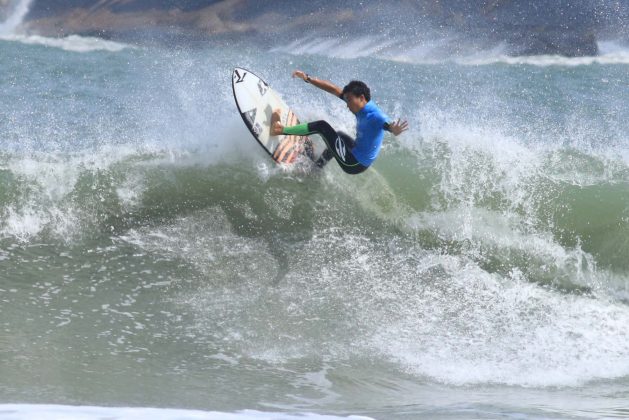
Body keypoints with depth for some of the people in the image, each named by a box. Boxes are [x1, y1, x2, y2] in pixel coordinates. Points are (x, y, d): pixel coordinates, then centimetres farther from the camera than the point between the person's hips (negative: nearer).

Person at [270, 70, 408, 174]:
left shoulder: (374, 115, -27)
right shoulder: (361, 107, -4)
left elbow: (387, 124, -49)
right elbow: (333, 89, -1)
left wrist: (394, 130, -73)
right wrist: (308, 79, -2)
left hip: (354, 164, -9)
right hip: (357, 153, 9)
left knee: (322, 126, -9)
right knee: (338, 135, 38)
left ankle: (280, 130, 0)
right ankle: (317, 167, 49)